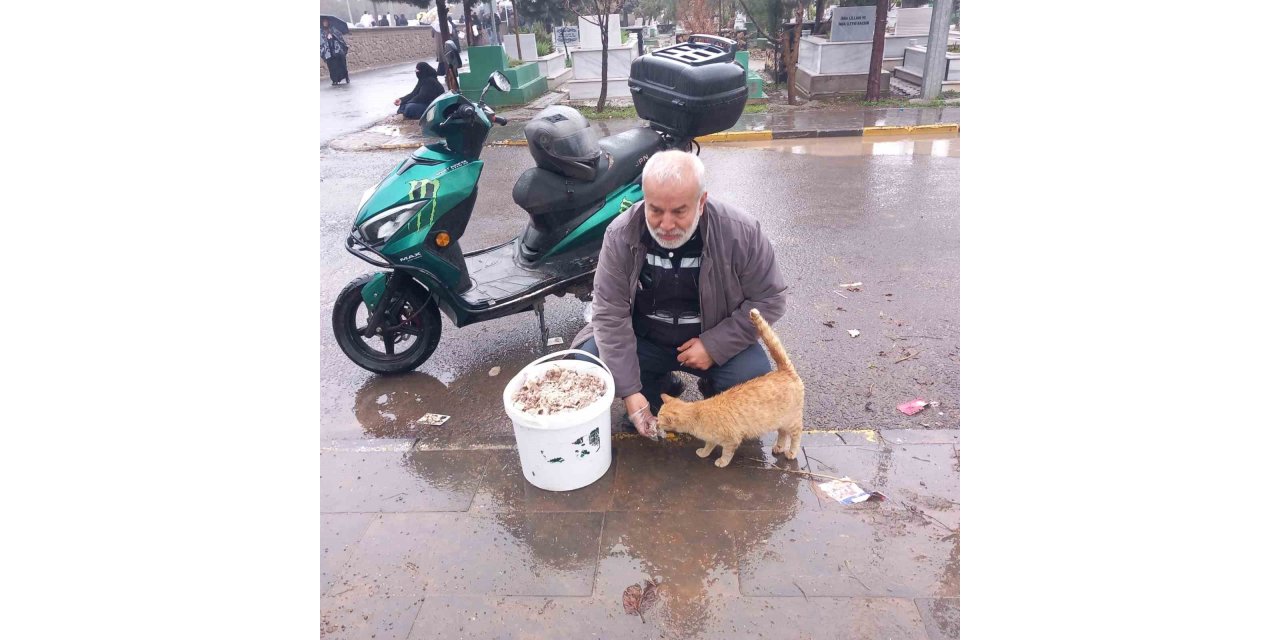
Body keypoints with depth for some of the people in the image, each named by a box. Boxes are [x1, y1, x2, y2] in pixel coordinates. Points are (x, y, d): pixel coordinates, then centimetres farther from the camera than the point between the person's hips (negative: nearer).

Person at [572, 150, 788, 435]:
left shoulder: (740, 232, -21)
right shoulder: (621, 234, -19)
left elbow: (769, 299, -12)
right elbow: (610, 313, -18)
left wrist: (714, 346, -21)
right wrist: (629, 390, -23)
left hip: (714, 341, -1)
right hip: (644, 339, 1)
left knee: (754, 377, -27)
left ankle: (713, 392, 10)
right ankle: (660, 389, 8)